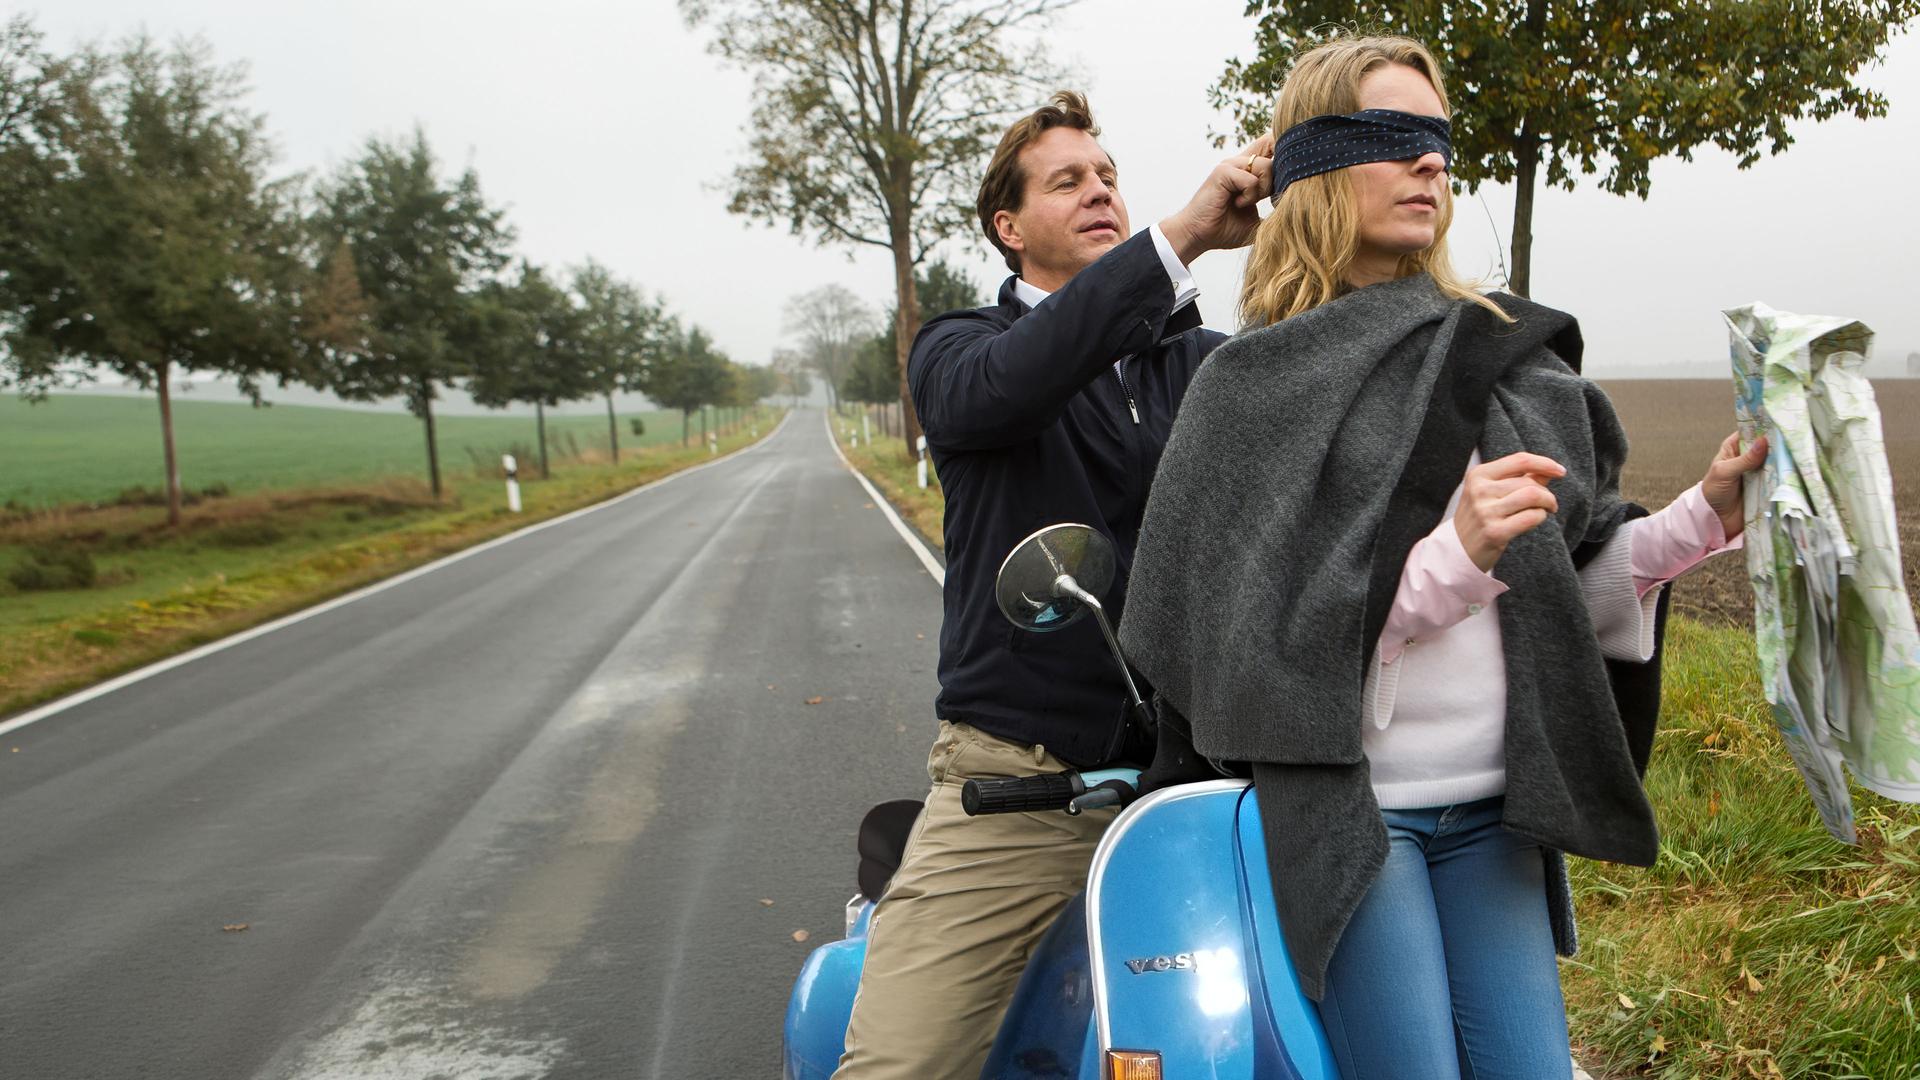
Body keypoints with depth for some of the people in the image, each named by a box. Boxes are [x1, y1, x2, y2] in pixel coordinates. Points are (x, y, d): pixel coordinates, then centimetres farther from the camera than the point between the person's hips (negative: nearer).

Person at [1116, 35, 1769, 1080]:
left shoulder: (1508, 356, 12)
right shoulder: (1256, 382, -3)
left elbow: (1574, 581, 12)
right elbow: (1279, 631, -11)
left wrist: (1706, 511, -2)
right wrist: (1457, 556, -22)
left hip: (1492, 801, 5)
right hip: (1346, 798, -4)